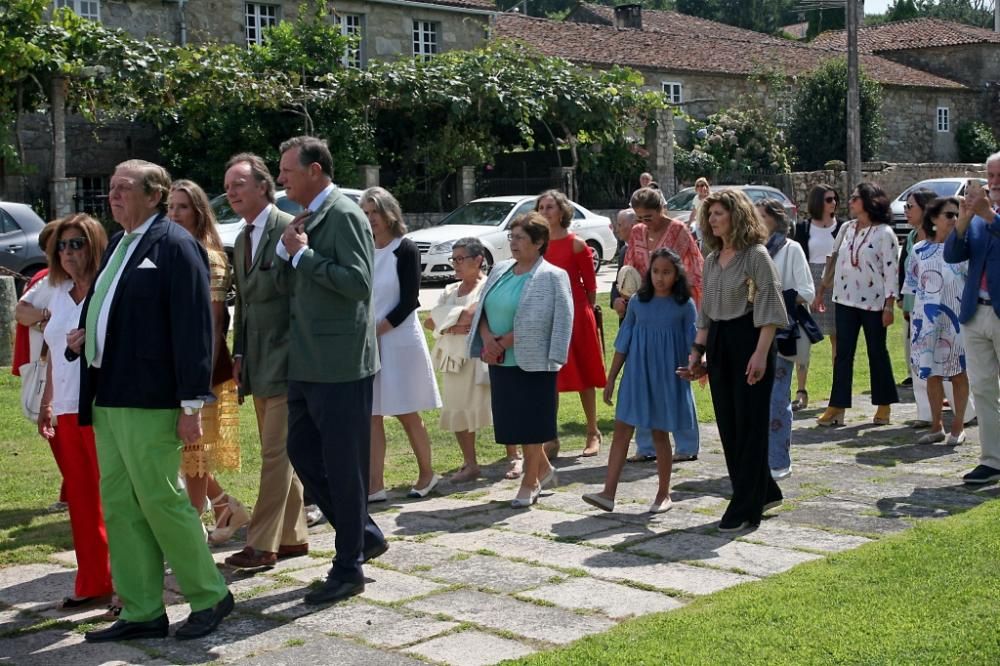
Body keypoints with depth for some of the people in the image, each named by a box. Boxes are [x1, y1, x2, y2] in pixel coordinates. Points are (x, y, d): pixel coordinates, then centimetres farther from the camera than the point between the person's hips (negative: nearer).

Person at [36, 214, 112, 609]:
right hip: (66, 412, 7)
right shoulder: (60, 295, 16)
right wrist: (47, 405, 17)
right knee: (81, 501, 11)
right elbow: (54, 353, 20)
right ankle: (92, 584, 20)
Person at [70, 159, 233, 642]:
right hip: (108, 398, 9)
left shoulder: (174, 245, -10)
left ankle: (209, 596, 13)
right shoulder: (117, 245, 16)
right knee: (118, 506, 10)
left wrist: (191, 403, -18)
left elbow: (193, 326, -15)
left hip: (149, 401, -9)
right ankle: (141, 613, 19)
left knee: (160, 500, -3)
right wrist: (84, 335, 6)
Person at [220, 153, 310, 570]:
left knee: (276, 453, -5)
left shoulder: (288, 229, -12)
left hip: (284, 361, -9)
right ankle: (293, 536, 23)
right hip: (258, 364, 9)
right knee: (277, 454, 14)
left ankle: (262, 545, -1)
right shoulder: (242, 239, 16)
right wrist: (239, 354, 13)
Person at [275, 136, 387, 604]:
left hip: (340, 365, -9)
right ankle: (364, 534, 28)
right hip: (306, 364, 9)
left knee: (343, 465, 1)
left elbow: (359, 283, -22)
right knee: (302, 452, 14)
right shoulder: (307, 217, 14)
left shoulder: (344, 216, -12)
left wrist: (303, 254, -16)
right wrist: (286, 248, 0)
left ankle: (349, 568, 13)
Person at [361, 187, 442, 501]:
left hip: (400, 339, -5)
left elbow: (409, 301, -10)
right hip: (368, 342, 5)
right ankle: (375, 485, 5)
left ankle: (427, 474, 20)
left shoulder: (405, 249, -5)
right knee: (371, 415, 2)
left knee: (406, 413, 2)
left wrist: (378, 330, -14)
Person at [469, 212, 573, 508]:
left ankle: (530, 481, 14)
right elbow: (482, 310, 11)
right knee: (511, 420, 11)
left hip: (533, 361, -6)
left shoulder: (552, 277, -9)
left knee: (531, 422, 1)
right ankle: (544, 468, 30)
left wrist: (503, 343, -17)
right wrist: (488, 339, -7)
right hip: (501, 362, 6)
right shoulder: (500, 271, 11)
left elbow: (535, 323, -16)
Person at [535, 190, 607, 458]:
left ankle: (593, 433, 20)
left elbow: (590, 284, -1)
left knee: (583, 375, 8)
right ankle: (550, 439, 10)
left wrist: (588, 311, 0)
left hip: (575, 315, -3)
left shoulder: (576, 244, -5)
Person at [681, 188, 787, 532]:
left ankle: (745, 509, 3)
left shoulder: (755, 255, -8)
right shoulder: (712, 260, 13)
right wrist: (697, 351, 13)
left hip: (748, 341, -8)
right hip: (718, 344, 8)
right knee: (728, 424, 10)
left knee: (749, 425, -2)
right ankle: (764, 492, 24)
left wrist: (761, 353, -21)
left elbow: (770, 308, -14)